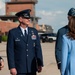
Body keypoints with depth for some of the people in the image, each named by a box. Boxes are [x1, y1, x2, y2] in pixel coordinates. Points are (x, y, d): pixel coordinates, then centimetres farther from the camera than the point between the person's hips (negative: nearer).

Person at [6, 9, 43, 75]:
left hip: (32, 68, 3)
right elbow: (10, 51, -5)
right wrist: (12, 67, -11)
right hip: (19, 69, -3)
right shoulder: (12, 33, -3)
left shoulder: (34, 31, 6)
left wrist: (40, 64, 1)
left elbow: (38, 48, 6)